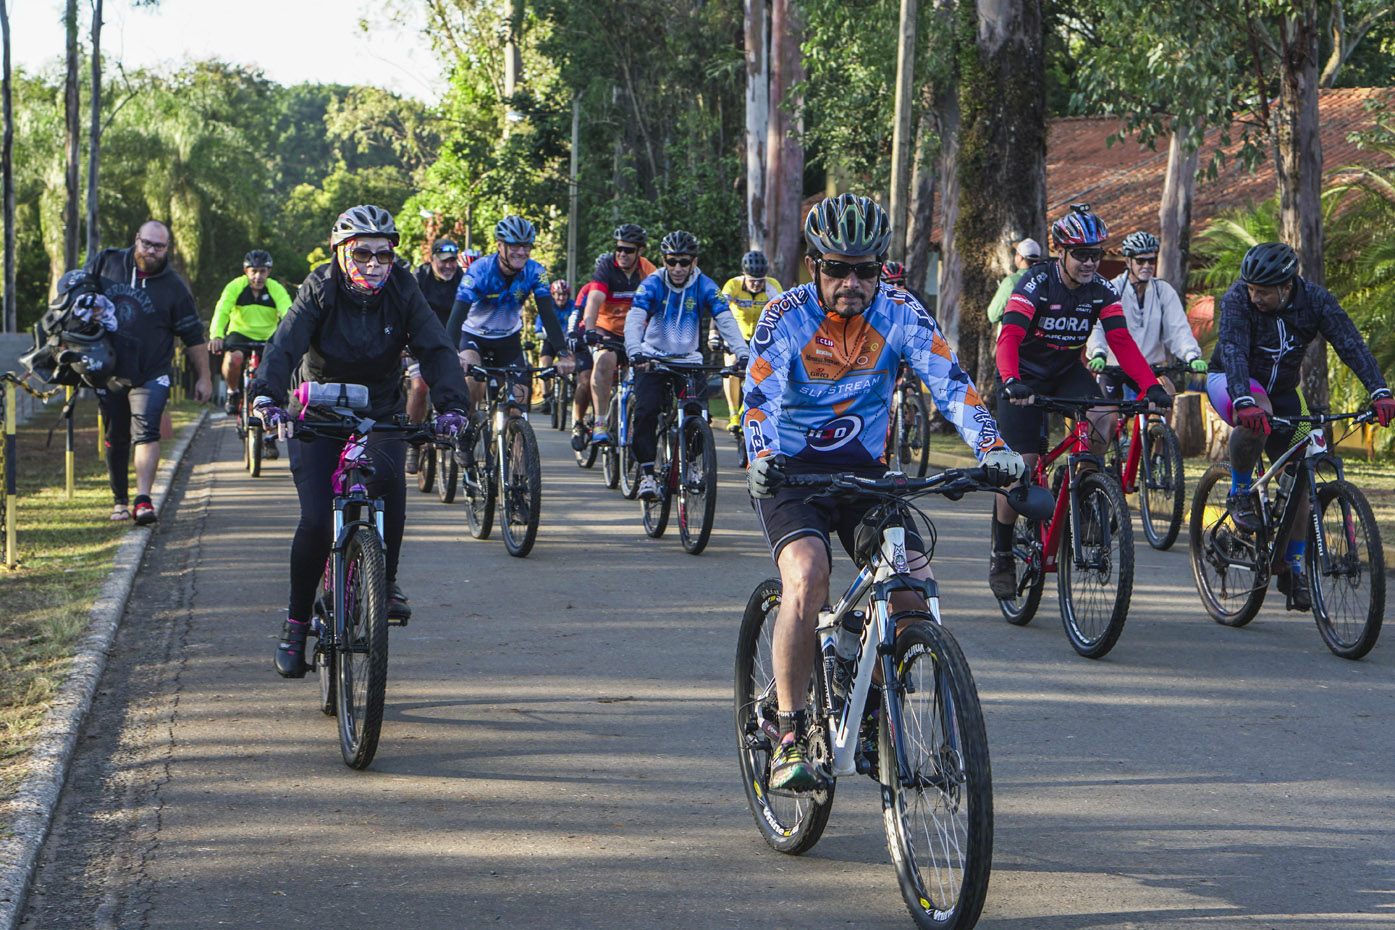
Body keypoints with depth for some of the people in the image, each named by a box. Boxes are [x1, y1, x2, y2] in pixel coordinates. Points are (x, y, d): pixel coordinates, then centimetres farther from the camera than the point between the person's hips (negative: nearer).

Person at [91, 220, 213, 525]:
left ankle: (143, 500, -24)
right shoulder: (106, 263, 3)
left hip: (151, 374, -3)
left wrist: (204, 377, 2)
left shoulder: (173, 286, -3)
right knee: (115, 439, 10)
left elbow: (194, 336, 2)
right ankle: (119, 501, 24)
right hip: (109, 371, 3)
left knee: (146, 432, -19)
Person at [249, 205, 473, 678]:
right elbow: (285, 345, -28)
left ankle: (386, 582, -13)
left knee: (388, 476, -32)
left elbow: (435, 348, -20)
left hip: (380, 413, 1)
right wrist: (267, 398, -47)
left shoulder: (402, 291, -10)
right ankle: (296, 623, 5)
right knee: (316, 522, -14)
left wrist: (452, 404, -38)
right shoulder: (319, 291, -14)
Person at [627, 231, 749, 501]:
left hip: (688, 360, 1)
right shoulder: (652, 284, -11)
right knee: (646, 412, -19)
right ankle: (647, 474, -12)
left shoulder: (705, 286, -8)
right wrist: (634, 352, -42)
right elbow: (634, 319, -23)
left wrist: (743, 354, -33)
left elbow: (726, 321, -17)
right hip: (653, 358, -1)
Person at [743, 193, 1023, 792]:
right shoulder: (787, 316, -14)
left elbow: (950, 382, -18)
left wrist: (993, 448, -34)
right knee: (807, 575, -30)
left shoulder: (900, 315, -9)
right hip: (791, 472, -3)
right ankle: (790, 736, -21)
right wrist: (762, 457, -45)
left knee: (915, 588, -14)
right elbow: (759, 398, -25)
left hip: (864, 471, 3)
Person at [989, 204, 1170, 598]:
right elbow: (1009, 337, -34)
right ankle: (1001, 555, 6)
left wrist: (1150, 385, -32)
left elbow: (1122, 342, -16)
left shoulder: (1103, 290, -10)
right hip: (1026, 376, -3)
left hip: (1067, 372, 3)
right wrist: (1011, 381, -53)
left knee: (1105, 416, -28)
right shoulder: (1035, 284, -22)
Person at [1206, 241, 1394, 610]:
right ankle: (1239, 493, -14)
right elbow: (1233, 351, -40)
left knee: (1299, 477, -4)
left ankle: (1292, 568, 9)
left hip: (1281, 390, 4)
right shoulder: (1237, 299, -27)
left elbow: (1351, 344, -28)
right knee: (1257, 418, -38)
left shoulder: (1315, 300, -19)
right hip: (1231, 382, -4)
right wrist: (1244, 402, -58)